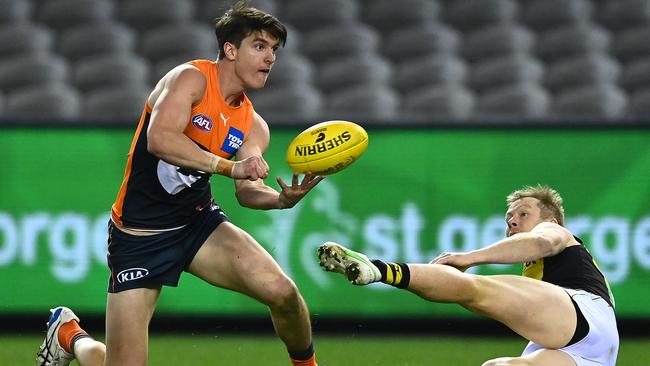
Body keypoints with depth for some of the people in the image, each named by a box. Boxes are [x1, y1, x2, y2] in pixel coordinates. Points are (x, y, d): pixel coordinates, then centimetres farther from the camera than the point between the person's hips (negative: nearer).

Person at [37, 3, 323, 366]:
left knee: (282, 291, -20)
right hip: (138, 236, -5)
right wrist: (229, 166, -39)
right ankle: (69, 333, 26)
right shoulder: (191, 78, -15)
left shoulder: (253, 126, 5)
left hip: (199, 223, 5)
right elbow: (160, 138, -32)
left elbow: (247, 190, -8)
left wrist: (283, 199, -30)